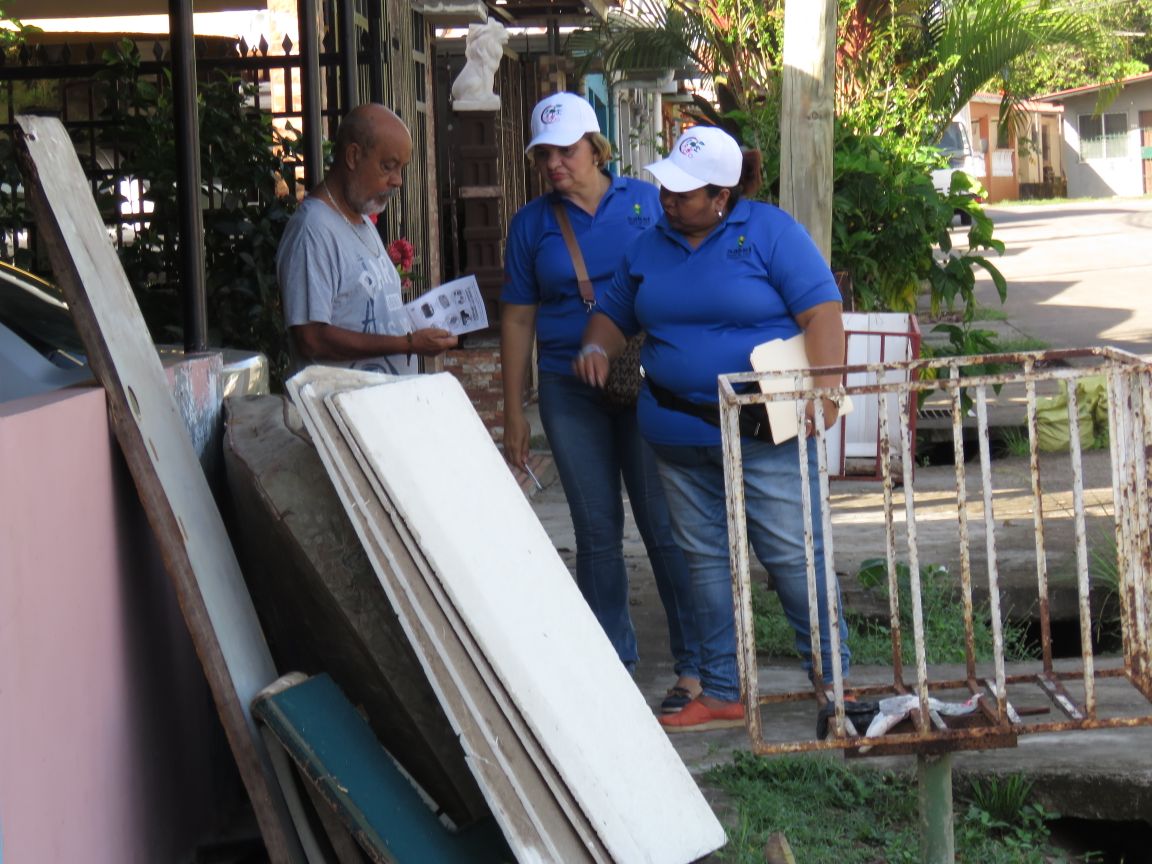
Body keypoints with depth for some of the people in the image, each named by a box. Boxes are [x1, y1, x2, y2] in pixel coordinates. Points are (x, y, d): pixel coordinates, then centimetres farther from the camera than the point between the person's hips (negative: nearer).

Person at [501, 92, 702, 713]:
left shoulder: (644, 202, 4)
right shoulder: (531, 224, 8)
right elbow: (518, 318, 9)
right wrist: (513, 412, 5)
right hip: (569, 393, 2)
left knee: (665, 525, -2)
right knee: (596, 530, 6)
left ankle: (696, 664, 5)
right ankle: (611, 661, 15)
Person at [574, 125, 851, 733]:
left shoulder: (770, 232, -4)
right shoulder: (648, 246, 12)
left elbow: (822, 312, -9)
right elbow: (613, 313, 24)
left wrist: (824, 389, -20)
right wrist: (596, 348, 2)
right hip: (679, 432, 6)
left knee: (792, 555, -5)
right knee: (704, 559, 9)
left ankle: (835, 677, 8)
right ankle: (722, 692, 17)